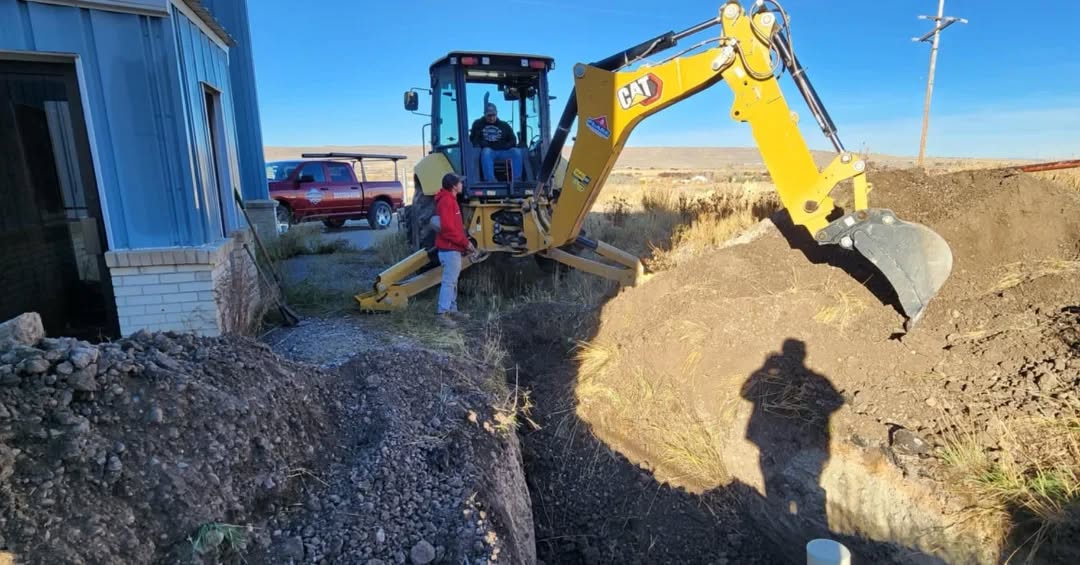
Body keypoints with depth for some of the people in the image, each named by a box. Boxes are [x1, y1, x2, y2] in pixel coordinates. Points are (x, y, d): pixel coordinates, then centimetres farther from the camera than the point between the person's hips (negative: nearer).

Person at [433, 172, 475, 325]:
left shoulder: (450, 200, 16)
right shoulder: (446, 201, -17)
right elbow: (448, 229, -24)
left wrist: (465, 242, 15)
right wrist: (466, 243, -17)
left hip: (453, 248, 11)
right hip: (450, 249, -11)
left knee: (452, 280, 15)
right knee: (449, 281, -9)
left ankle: (452, 309, 23)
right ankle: (443, 313, -5)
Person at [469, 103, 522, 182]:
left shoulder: (504, 125, 21)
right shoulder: (478, 124, 19)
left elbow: (513, 140, 16)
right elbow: (473, 139, 15)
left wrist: (505, 146, -5)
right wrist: (481, 144, -7)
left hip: (503, 151, 2)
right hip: (488, 151, -2)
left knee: (517, 151, -28)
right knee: (486, 151, -39)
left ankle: (517, 179, -34)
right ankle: (490, 180, -51)